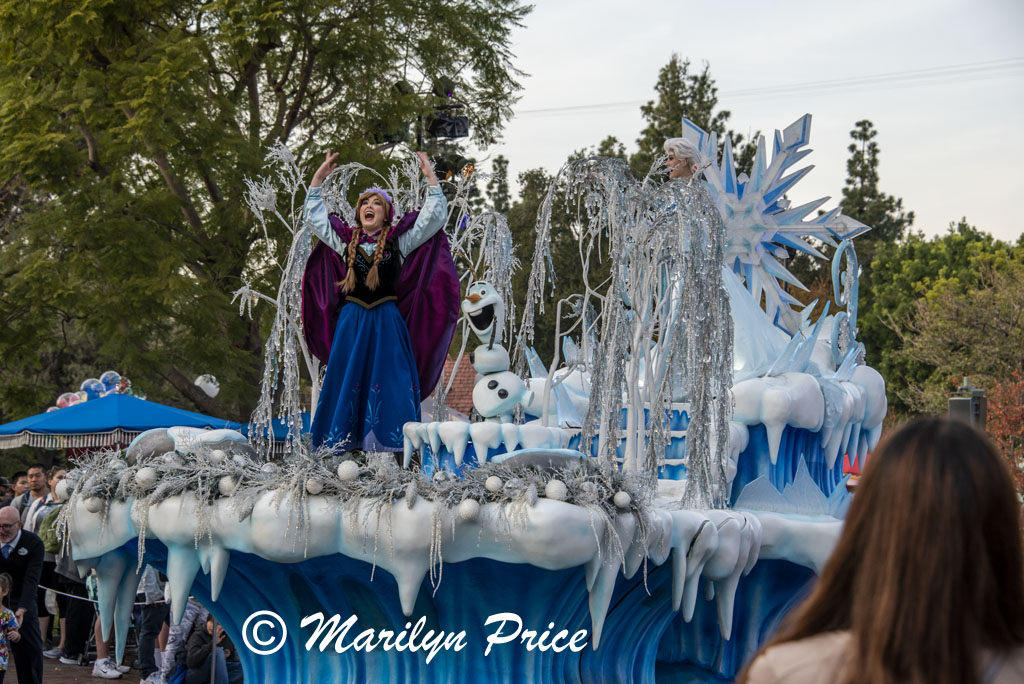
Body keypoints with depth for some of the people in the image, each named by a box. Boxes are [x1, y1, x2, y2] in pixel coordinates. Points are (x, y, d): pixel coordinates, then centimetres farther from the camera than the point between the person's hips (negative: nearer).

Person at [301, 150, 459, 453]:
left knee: (388, 383, -5)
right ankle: (342, 443, 5)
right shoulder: (346, 240, 11)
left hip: (387, 322, -2)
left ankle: (392, 444, -4)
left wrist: (431, 178, -1)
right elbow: (315, 216, 20)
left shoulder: (399, 241, 6)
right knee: (346, 381, 1)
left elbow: (434, 216, 4)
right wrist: (319, 177, 16)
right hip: (351, 321, 2)